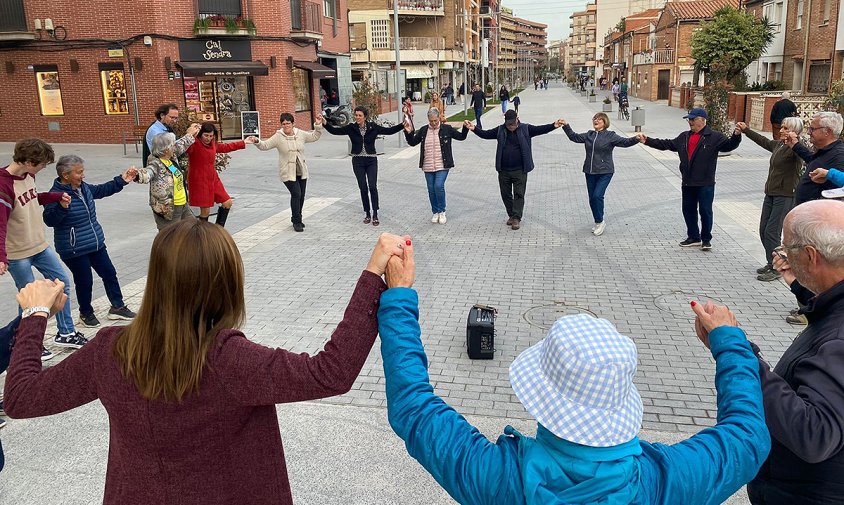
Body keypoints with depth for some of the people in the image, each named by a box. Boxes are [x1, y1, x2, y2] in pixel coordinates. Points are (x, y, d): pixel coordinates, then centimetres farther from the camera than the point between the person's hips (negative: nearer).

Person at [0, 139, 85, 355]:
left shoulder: (29, 175, 2)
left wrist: (57, 197, 13)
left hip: (40, 245, 8)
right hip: (17, 253, -8)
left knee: (62, 282, 13)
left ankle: (66, 333, 26)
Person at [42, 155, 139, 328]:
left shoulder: (84, 187, 2)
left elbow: (102, 190, 21)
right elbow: (49, 220, -28)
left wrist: (121, 180, 16)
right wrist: (61, 207, -44)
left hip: (96, 243, 8)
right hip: (74, 250, -8)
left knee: (109, 273, 14)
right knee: (84, 281, 5)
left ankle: (117, 307, 29)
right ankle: (86, 313, 29)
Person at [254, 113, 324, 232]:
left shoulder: (300, 134, 4)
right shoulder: (278, 137, -7)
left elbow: (314, 136, 15)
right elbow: (265, 145, -11)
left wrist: (318, 126, 2)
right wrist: (257, 142, -30)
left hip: (301, 172, 5)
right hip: (288, 172, -5)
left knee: (301, 196, 11)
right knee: (296, 194, -14)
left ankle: (297, 219, 30)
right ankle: (297, 222, -3)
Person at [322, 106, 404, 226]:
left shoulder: (373, 127, -1)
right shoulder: (351, 128, -1)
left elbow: (389, 130, 3)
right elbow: (335, 131, -4)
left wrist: (403, 125, -6)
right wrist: (325, 124, -18)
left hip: (371, 160, -1)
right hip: (358, 161, 1)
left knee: (373, 187, -8)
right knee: (363, 188, 4)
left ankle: (375, 215, 0)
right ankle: (367, 214, 17)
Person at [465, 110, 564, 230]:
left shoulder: (526, 129, -2)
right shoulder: (500, 130, 4)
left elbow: (540, 129, -11)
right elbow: (486, 134, 4)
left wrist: (553, 126, -28)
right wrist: (474, 129, -12)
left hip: (520, 170, -3)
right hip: (503, 170, 3)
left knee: (519, 194, -4)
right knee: (506, 194, 11)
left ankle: (517, 218, 1)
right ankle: (511, 215, 26)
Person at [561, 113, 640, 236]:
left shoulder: (610, 136, -5)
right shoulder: (589, 135, 9)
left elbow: (625, 142, -14)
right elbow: (574, 137, 18)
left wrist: (636, 139, -32)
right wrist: (566, 126, 11)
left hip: (604, 172, -5)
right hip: (590, 172, 5)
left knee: (597, 196, -17)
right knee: (592, 199, 8)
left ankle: (600, 221, 2)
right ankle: (598, 222, 24)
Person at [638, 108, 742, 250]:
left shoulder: (715, 137, -5)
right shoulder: (684, 137, 13)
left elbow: (729, 145, -14)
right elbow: (667, 144, 18)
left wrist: (736, 136, -35)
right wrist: (647, 141, 14)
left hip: (705, 184, -6)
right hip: (688, 183, 6)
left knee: (705, 210, -1)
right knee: (688, 210, 12)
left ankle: (706, 239, 13)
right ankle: (694, 237, 25)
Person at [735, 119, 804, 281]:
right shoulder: (778, 145, 10)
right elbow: (763, 141, 30)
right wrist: (746, 130, 39)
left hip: (786, 196, -9)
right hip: (771, 194, 9)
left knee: (772, 232, -9)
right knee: (763, 230, 12)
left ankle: (776, 269, 2)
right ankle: (772, 263, 25)